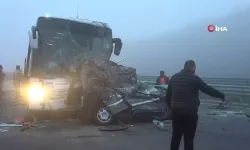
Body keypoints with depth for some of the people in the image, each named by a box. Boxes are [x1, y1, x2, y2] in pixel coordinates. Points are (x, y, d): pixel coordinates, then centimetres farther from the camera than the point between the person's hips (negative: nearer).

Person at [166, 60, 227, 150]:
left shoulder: (174, 77, 9)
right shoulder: (194, 78, -8)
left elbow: (168, 94, 16)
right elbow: (208, 89, -6)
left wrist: (169, 106, 31)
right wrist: (222, 96, 5)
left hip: (176, 111, 5)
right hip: (190, 113, -5)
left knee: (176, 136, 15)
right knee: (188, 138, 3)